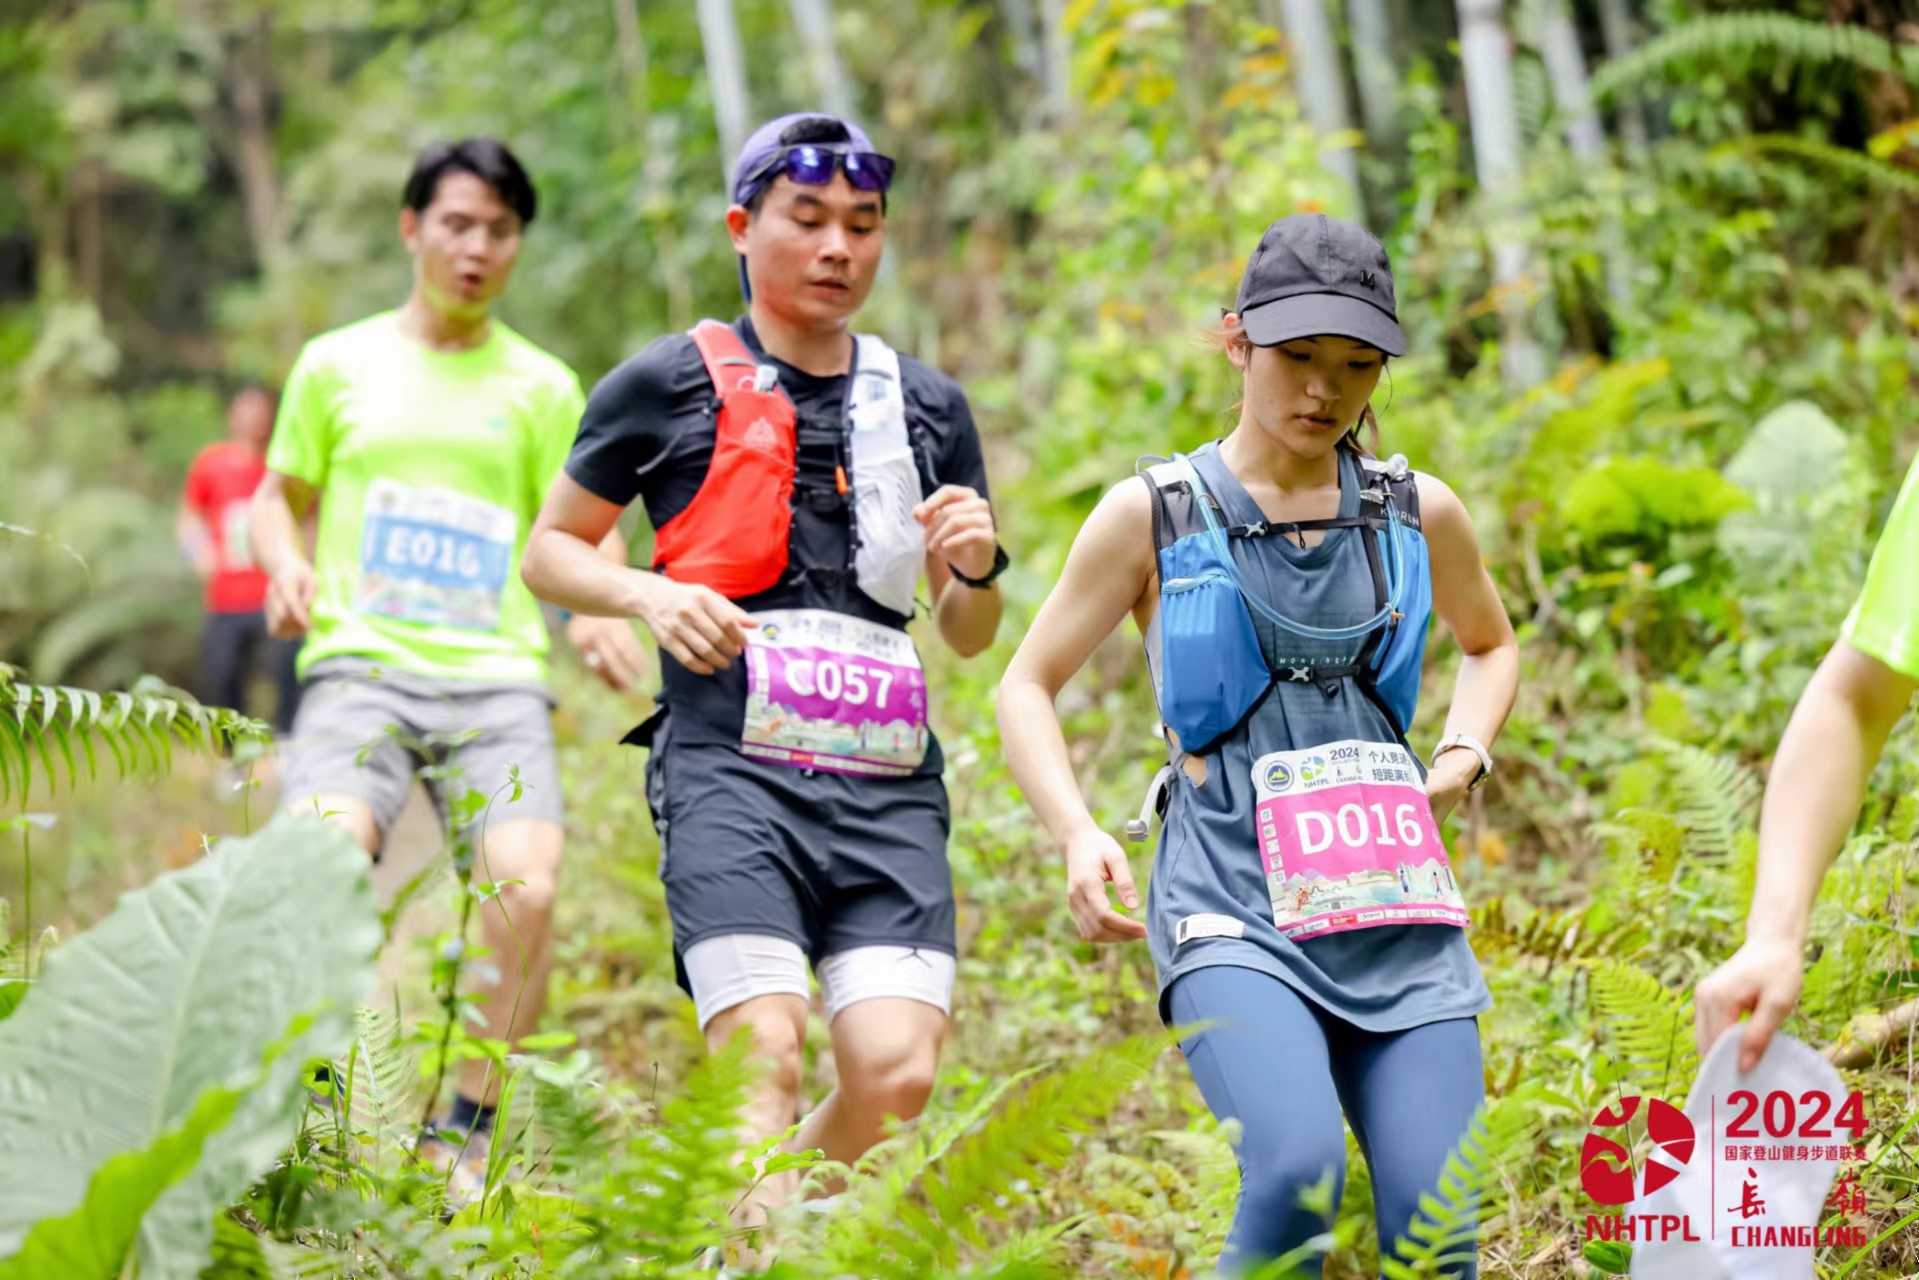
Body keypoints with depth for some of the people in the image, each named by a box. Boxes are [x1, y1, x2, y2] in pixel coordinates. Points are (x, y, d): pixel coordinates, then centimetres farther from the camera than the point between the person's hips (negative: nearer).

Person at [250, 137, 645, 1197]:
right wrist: (286, 562, 0)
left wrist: (596, 611, -6)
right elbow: (279, 494, 23)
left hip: (496, 673, 1)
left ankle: (464, 1133, -6)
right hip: (360, 662, -1)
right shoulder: (337, 365, 14)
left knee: (526, 885, -23)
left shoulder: (542, 388, 15)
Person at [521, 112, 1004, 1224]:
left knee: (897, 1071, -10)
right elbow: (549, 554, 14)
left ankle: (746, 1216, 14)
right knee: (765, 1059, -19)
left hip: (889, 784, 3)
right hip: (730, 765, -3)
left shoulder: (930, 406, 18)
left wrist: (975, 567, 0)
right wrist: (651, 595, -6)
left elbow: (970, 637, 23)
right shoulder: (671, 385, 7)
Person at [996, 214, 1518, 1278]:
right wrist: (1077, 834, -9)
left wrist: (1463, 759, 11)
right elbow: (1027, 687, 9)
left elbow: (1490, 642, 31)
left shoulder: (1418, 515, 12)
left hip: (1393, 907, 4)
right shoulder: (1153, 515, 3)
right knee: (1296, 1172, -29)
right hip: (1233, 908, -3)